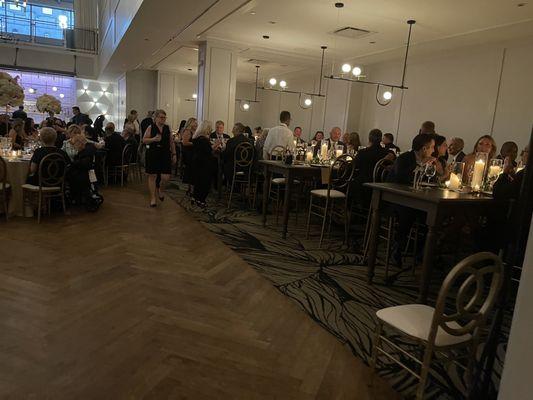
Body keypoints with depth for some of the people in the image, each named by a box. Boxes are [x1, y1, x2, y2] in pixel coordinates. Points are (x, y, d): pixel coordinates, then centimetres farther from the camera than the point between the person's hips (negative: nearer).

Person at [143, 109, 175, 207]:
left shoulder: (167, 128, 8)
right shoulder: (150, 128, -1)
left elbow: (171, 142, 13)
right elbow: (144, 140, -2)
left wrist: (174, 154, 10)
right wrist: (153, 139, -19)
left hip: (165, 154, 2)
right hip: (153, 154, -2)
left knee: (166, 177, -5)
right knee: (152, 176, 4)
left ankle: (161, 189, 29)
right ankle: (152, 198, 15)